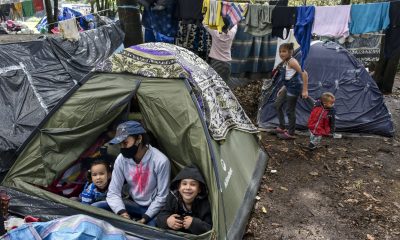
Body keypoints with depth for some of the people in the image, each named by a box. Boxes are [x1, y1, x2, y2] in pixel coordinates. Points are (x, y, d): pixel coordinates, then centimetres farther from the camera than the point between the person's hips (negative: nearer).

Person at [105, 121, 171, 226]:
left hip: (153, 207, -4)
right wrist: (122, 212, -27)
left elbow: (162, 196, -16)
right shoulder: (121, 159, -13)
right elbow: (113, 192, -9)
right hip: (134, 204, 4)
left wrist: (145, 218, -21)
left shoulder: (160, 161, -24)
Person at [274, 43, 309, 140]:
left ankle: (290, 133, 12)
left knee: (290, 110, -2)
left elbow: (304, 73, -23)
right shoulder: (284, 63, 10)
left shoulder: (291, 61, -17)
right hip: (288, 88, 10)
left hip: (294, 88, -10)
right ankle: (282, 127, 28)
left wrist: (305, 90, -24)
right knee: (277, 105, 16)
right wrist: (282, 89, 22)